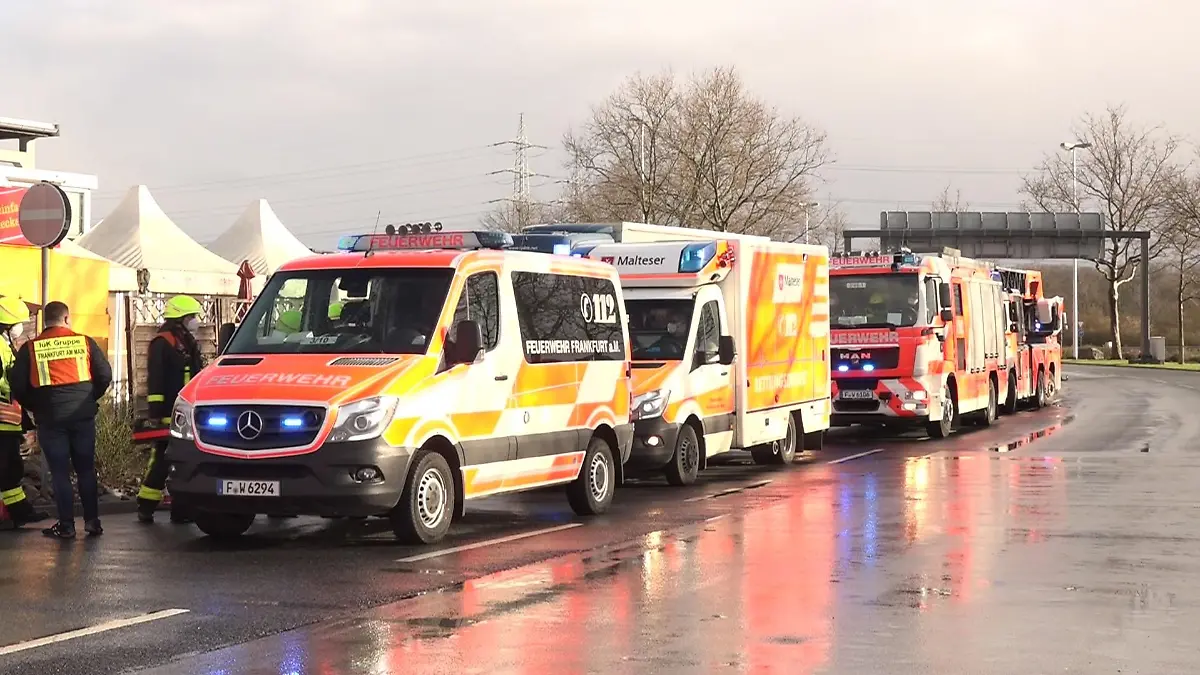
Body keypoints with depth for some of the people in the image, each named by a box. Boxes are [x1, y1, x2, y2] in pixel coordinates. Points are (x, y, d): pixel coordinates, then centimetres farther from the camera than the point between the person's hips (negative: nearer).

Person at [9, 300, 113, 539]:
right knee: (86, 468, 11)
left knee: (59, 471, 5)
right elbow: (105, 375, 1)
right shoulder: (84, 342, 0)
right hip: (82, 415, 1)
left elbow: (18, 386, -2)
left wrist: (34, 407, 13)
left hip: (50, 418, -1)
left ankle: (66, 525, 5)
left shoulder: (30, 348, -2)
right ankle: (92, 521, 11)